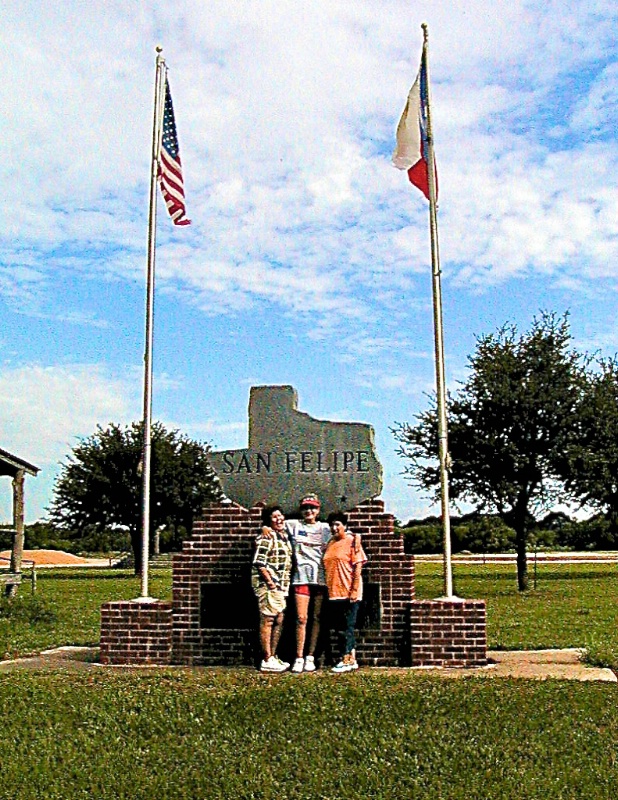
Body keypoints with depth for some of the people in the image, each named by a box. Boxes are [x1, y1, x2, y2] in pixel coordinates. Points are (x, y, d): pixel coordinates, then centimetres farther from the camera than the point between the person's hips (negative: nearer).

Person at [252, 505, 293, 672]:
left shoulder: (284, 536, 16)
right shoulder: (267, 536, -11)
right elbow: (259, 562, -18)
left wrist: (285, 584, 16)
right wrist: (269, 582, -19)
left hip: (281, 585, 9)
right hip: (267, 584, -9)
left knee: (279, 620, 12)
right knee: (268, 620, -7)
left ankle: (273, 657, 21)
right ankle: (267, 661, -5)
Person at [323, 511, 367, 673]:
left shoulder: (352, 541, -5)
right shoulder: (330, 544, 13)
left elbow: (358, 567, -10)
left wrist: (354, 591, -16)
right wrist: (327, 590, 11)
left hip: (348, 593, -7)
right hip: (333, 593, 7)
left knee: (346, 628, -3)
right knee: (339, 628, 11)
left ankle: (346, 660, 2)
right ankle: (352, 660, 19)